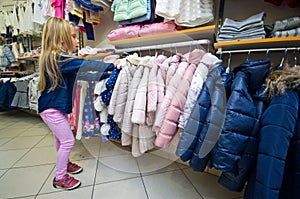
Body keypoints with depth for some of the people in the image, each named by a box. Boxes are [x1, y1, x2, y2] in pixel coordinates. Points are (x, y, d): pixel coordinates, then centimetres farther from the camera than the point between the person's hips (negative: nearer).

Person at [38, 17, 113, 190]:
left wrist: (102, 75, 7)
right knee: (68, 141, -1)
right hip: (51, 109, -10)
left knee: (60, 138, 23)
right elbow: (85, 65, -31)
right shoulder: (58, 58, -23)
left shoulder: (58, 58, 8)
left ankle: (64, 164, 45)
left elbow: (80, 73, 10)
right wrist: (111, 65, -27)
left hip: (57, 106, 10)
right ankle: (60, 178, 19)